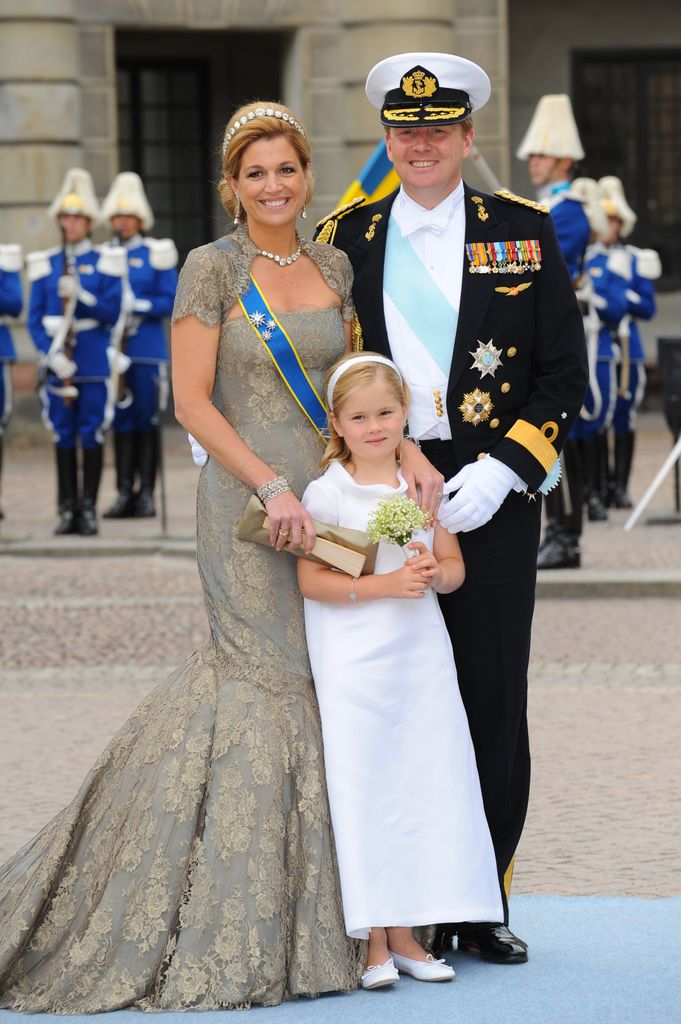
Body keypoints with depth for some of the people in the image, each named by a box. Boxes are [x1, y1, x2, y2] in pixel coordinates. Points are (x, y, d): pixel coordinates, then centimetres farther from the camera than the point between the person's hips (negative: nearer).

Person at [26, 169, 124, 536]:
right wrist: (52, 356, -8)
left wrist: (80, 297, -18)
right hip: (57, 363, 2)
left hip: (94, 363, -2)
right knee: (63, 435, 3)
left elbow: (112, 312, -3)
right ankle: (68, 509, 7)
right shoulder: (45, 265, 9)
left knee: (91, 433, -1)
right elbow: (35, 319, 5)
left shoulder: (104, 262, 4)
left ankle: (89, 509, 4)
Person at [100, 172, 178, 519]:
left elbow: (170, 302, -2)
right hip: (113, 349, 2)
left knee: (146, 420, 0)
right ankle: (124, 493, 6)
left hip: (147, 350, -2)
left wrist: (136, 306, -14)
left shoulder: (157, 254, 4)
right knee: (121, 421, 2)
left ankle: (146, 493, 5)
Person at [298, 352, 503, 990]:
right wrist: (384, 584, -21)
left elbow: (455, 568, 10)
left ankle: (404, 934, 12)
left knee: (424, 787, 3)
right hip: (352, 665, -4)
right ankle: (374, 942, 3)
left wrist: (433, 572, -13)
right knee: (362, 789, -4)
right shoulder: (327, 491, -7)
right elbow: (311, 579, -11)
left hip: (422, 656, 4)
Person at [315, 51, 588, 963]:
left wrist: (501, 471, -9)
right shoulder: (346, 238, 7)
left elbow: (564, 376, 2)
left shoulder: (524, 232, 4)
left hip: (492, 498, 0)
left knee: (492, 699, 2)